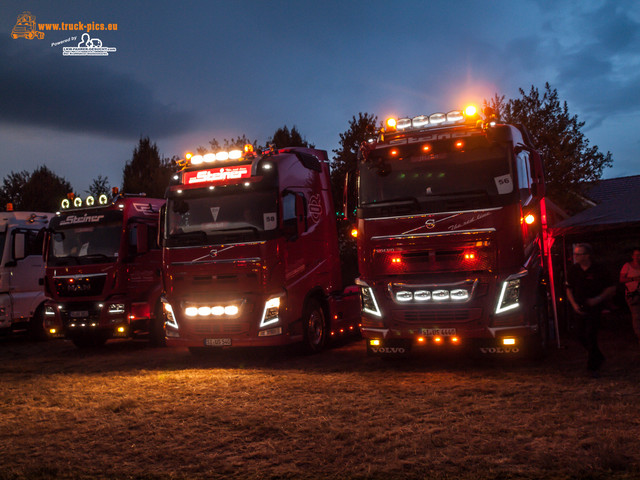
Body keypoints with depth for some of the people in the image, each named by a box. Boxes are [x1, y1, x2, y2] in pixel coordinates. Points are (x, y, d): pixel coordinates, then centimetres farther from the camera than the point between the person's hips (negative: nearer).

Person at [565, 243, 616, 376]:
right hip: (580, 309, 4)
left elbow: (611, 287, -2)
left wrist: (598, 299, -16)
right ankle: (598, 358, 32)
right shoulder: (573, 270, 2)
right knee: (582, 336, 8)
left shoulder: (598, 270, -9)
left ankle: (593, 366, 4)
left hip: (594, 309, -4)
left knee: (591, 336, -9)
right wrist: (574, 304, -2)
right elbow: (569, 289, 11)